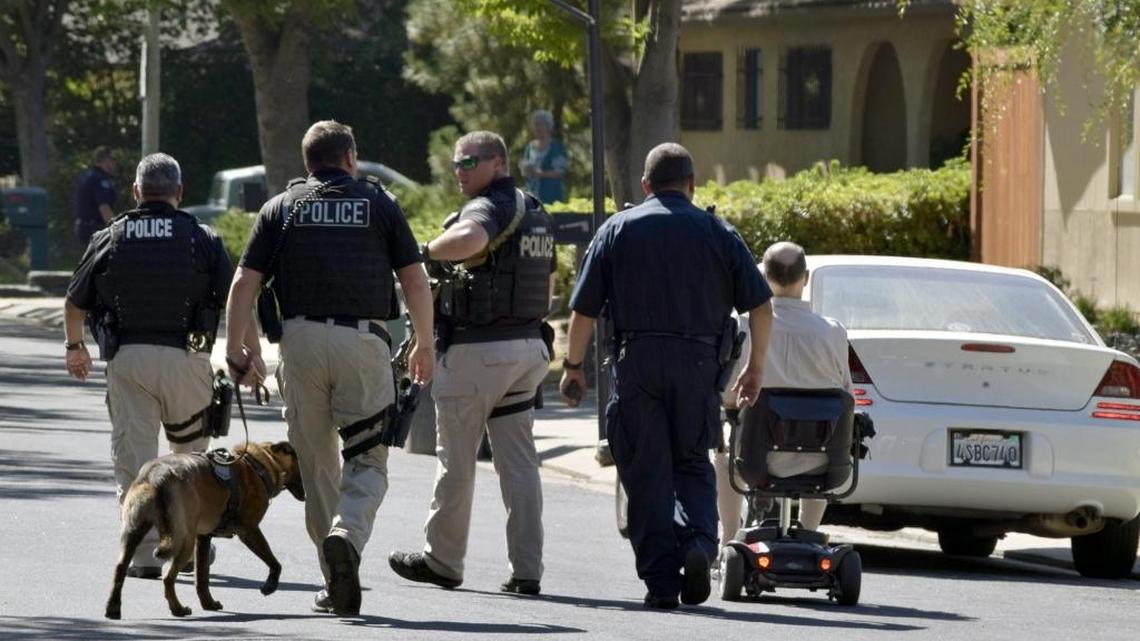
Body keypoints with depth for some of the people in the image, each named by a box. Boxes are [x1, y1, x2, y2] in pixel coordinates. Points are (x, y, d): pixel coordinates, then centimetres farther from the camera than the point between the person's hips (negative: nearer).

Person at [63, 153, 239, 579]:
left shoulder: (109, 239, 7)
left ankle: (144, 552, -7)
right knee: (192, 453, 16)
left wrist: (74, 346, 34)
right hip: (185, 356, 0)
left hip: (126, 358, 0)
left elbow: (75, 302, 17)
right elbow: (235, 301, -1)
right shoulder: (201, 239, 3)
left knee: (133, 457, 1)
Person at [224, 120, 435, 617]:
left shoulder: (282, 208, 11)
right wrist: (424, 345, 16)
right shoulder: (379, 203, 9)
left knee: (317, 465, 11)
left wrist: (237, 349, 7)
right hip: (364, 340, -2)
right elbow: (415, 280, 5)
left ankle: (336, 583, 14)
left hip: (302, 338, 2)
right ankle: (348, 536, -28)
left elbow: (244, 282, 4)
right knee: (367, 462, 1)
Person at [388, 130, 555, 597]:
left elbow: (471, 239, -37)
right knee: (519, 462, 5)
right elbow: (548, 281, 25)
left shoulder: (488, 208, -14)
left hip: (477, 348, -8)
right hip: (527, 346, 8)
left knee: (456, 462, 5)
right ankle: (526, 570, -1)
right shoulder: (535, 213, 16)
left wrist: (429, 251, -20)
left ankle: (442, 561, 15)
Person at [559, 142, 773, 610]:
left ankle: (660, 579, -2)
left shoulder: (617, 230, 8)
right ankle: (699, 540, -13)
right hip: (698, 361, 1)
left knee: (646, 472, 3)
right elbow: (760, 306, 5)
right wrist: (755, 368, 16)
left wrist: (573, 366, 14)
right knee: (693, 464, 13)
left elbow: (584, 309, 4)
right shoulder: (717, 233, 9)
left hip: (637, 361, -1)